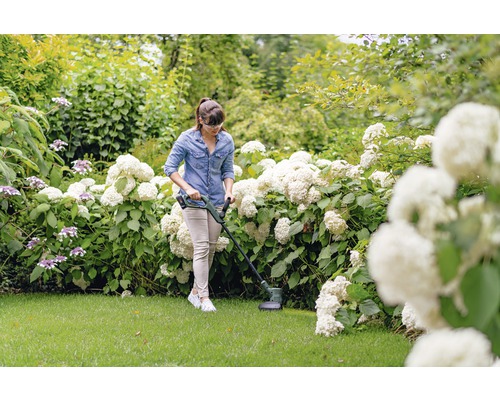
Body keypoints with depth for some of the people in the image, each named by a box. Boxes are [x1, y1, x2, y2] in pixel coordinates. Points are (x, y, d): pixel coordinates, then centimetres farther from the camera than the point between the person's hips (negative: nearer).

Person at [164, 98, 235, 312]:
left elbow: (227, 170, 11)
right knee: (201, 246, -10)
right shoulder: (187, 139, -10)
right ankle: (204, 297, -6)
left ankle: (195, 291, 21)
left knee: (211, 247, 8)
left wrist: (229, 191, -7)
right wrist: (187, 188, -17)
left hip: (216, 200, 5)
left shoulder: (226, 141, 1)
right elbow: (169, 167, -7)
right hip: (194, 199, -5)